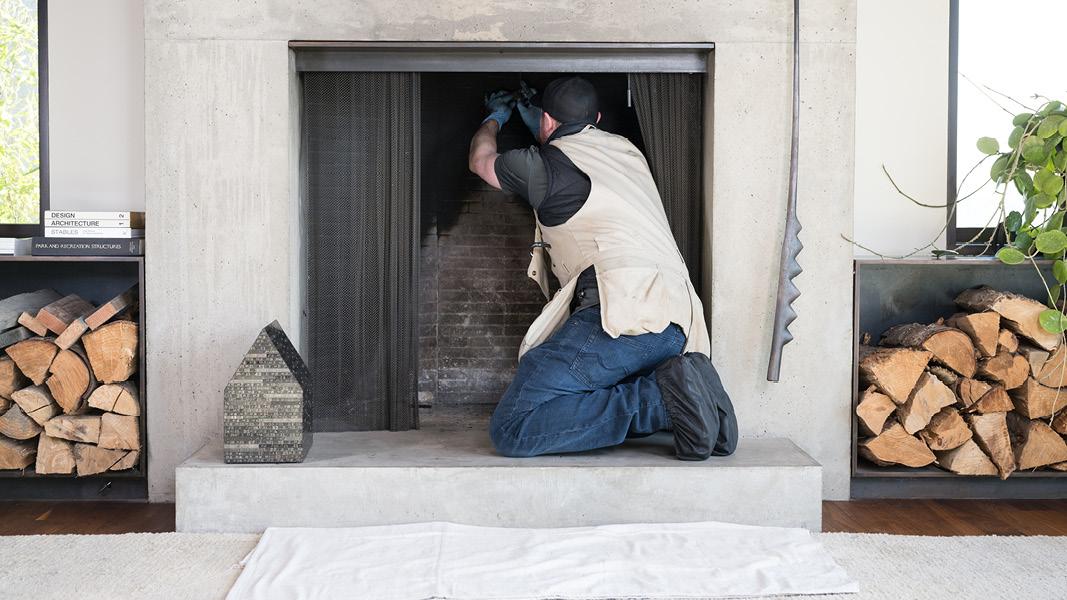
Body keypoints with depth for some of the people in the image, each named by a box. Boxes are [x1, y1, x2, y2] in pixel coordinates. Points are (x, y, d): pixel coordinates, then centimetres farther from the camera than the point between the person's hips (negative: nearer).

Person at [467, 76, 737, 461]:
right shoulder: (625, 149, 26)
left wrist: (494, 118, 50)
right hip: (676, 328, 8)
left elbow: (481, 160, 29)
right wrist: (528, 113, 65)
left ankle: (663, 399, -18)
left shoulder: (547, 165, 7)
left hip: (623, 315, -8)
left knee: (510, 429, -10)